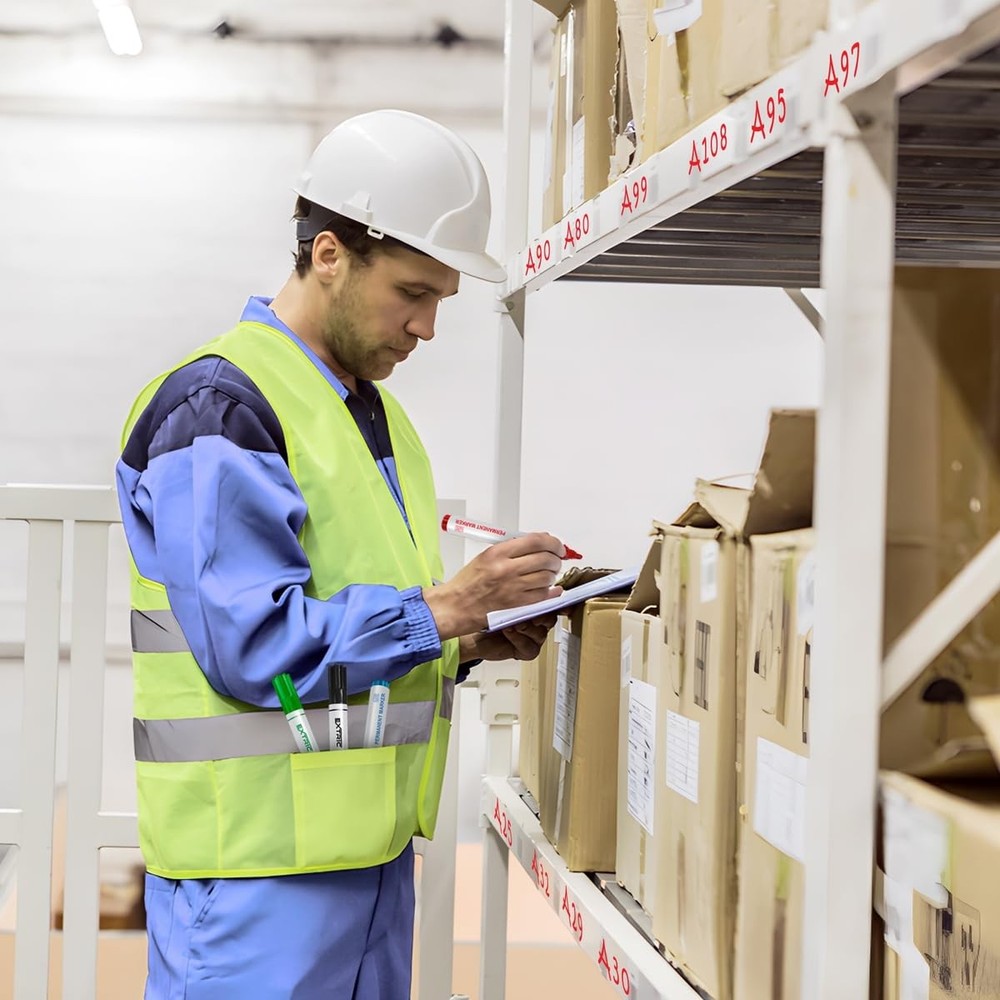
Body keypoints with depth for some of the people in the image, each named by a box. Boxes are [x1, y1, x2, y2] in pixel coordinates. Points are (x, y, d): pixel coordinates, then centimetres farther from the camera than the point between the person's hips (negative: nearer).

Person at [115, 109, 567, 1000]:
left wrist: (474, 642, 5)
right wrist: (443, 608, -20)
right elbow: (253, 645, -22)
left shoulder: (374, 410, 16)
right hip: (259, 863, -9)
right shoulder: (220, 406, -14)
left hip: (371, 846, 9)